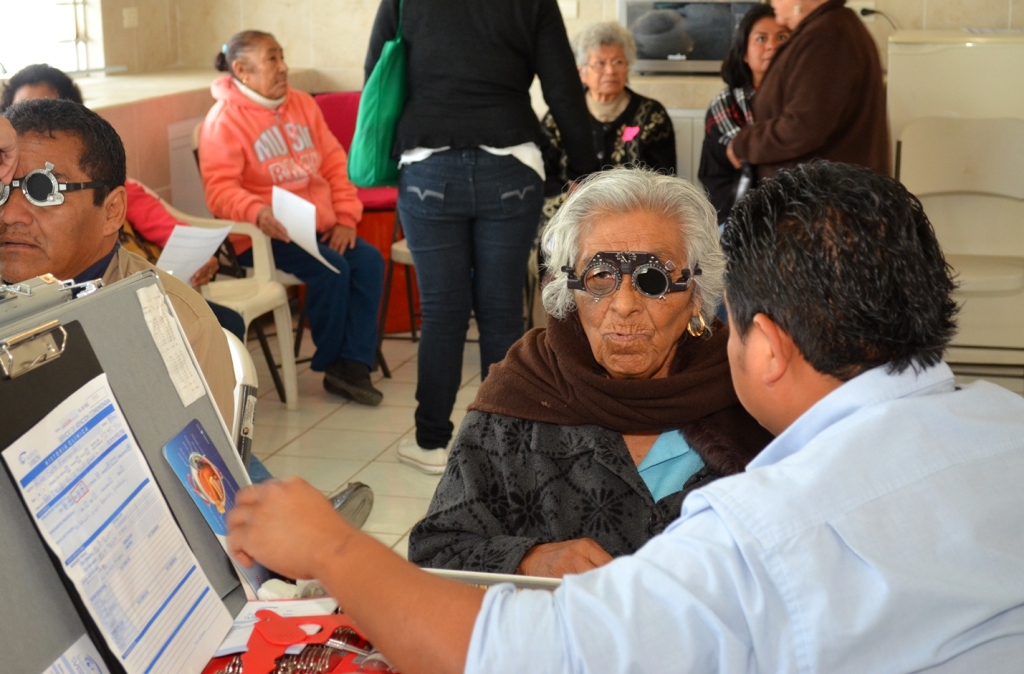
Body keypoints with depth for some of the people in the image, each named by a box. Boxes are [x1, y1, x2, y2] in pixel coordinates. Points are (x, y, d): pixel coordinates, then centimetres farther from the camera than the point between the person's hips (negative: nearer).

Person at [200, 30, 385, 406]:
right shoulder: (224, 118, -7)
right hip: (261, 234, -6)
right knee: (330, 270, -27)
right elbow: (220, 189, -16)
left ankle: (354, 365, -15)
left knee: (369, 261, -18)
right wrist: (258, 213, -36)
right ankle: (330, 363, -5)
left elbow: (335, 163, 12)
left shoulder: (302, 104, 13)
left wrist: (345, 218, -1)